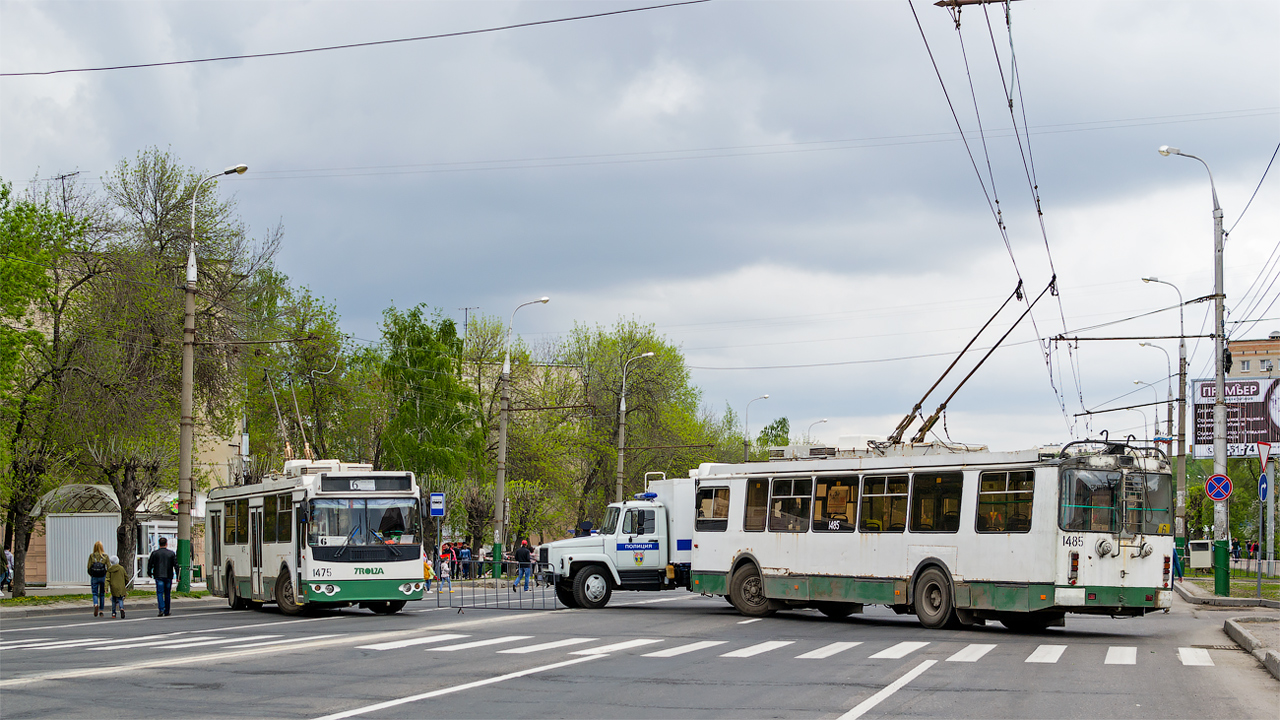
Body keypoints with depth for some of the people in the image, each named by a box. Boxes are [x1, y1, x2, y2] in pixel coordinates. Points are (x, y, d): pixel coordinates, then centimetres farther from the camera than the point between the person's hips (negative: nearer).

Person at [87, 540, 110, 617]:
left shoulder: (92, 556, -4)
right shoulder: (105, 556, -3)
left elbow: (89, 568, -5)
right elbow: (109, 568, -5)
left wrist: (91, 575, 13)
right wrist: (107, 575, 12)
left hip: (94, 577, -1)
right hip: (103, 577, 1)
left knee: (95, 593, 5)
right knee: (102, 594, 13)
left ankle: (96, 605, -25)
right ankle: (101, 611, 18)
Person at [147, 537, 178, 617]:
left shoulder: (155, 553, -1)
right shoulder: (171, 553, 2)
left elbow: (150, 564, 3)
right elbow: (176, 565, 1)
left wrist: (149, 573, 19)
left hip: (159, 576, -2)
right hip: (168, 576, 2)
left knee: (159, 593, -4)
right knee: (167, 594, 11)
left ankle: (161, 609, -22)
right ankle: (166, 612, 17)